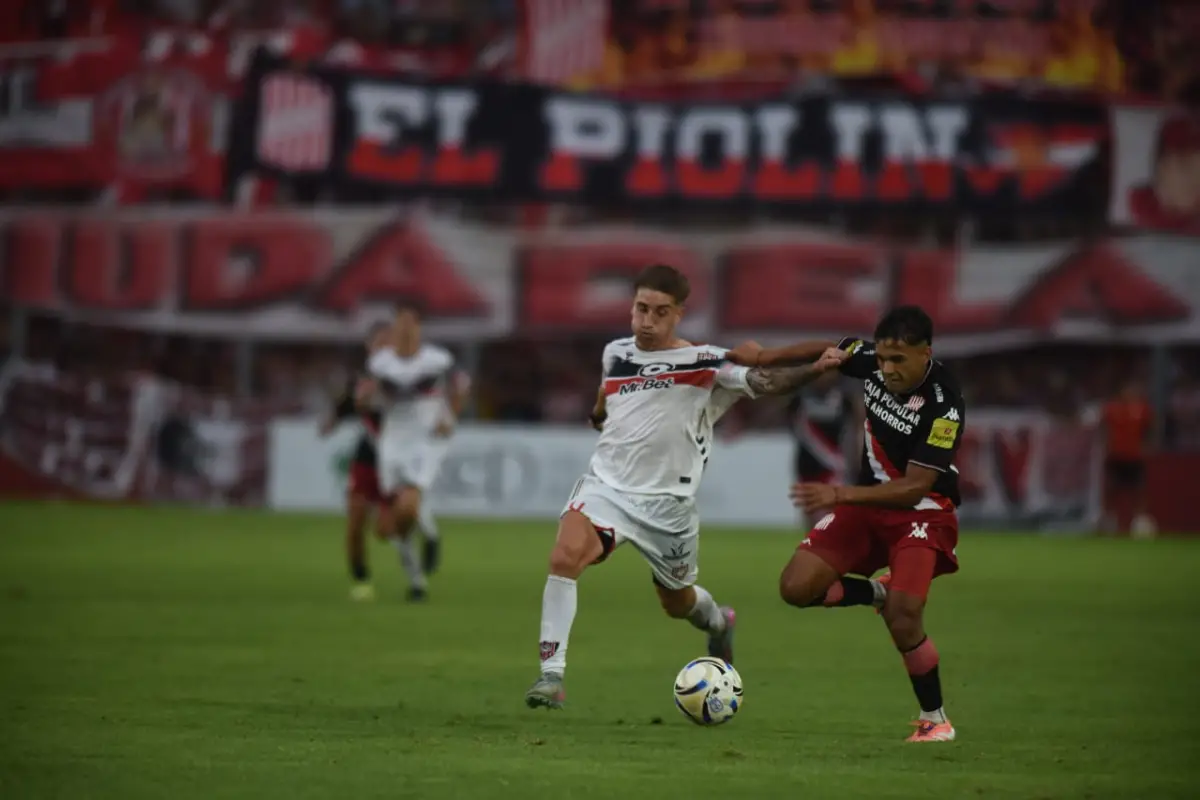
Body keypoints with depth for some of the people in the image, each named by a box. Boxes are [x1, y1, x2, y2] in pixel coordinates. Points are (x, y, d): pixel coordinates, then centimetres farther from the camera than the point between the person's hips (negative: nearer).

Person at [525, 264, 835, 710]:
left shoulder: (704, 364, -10)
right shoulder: (615, 354, 5)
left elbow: (766, 383, -25)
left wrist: (816, 369, -36)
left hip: (666, 502, -2)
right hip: (606, 485, 2)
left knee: (678, 603, 16)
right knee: (565, 554, -27)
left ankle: (718, 623, 55)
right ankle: (551, 673, -23)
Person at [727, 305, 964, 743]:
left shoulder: (944, 407, -29)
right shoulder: (872, 359, -12)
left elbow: (914, 488, -31)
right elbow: (830, 351, 13)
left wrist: (841, 495, -39)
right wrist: (764, 357, 15)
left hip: (922, 512, -6)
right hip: (870, 499, 6)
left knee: (902, 618, -22)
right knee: (796, 587, -10)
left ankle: (935, 719, 1)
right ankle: (880, 593, 18)